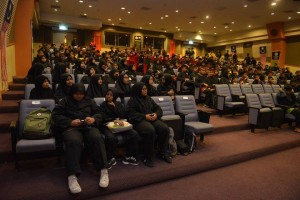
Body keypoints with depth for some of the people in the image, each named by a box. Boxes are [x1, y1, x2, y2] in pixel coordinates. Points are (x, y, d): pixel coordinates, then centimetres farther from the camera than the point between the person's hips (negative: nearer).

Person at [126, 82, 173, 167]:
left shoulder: (148, 98, 21)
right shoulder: (132, 100, 4)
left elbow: (158, 108, 19)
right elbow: (131, 113, -9)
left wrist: (156, 114, -5)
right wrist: (144, 116, -17)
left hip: (152, 119, 6)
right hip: (140, 121, -5)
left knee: (165, 129, -21)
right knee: (150, 130, -37)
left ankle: (164, 153, -3)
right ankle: (148, 157, -22)